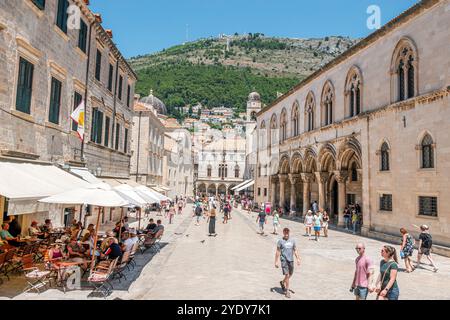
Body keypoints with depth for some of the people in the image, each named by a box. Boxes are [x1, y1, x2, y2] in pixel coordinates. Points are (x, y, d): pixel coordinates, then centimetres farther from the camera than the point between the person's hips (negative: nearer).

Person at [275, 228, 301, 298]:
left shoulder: (292, 240, 6)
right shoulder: (280, 241, -5)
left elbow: (295, 250, 11)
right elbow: (278, 252, -2)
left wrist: (298, 259, 3)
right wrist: (276, 262, -4)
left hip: (291, 260, 5)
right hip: (284, 260, -5)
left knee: (290, 274, 15)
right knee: (287, 275, -9)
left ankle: (282, 282, 42)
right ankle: (287, 291, 3)